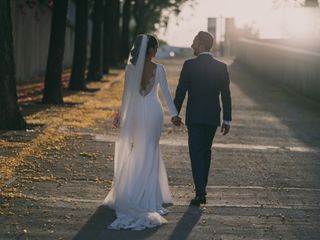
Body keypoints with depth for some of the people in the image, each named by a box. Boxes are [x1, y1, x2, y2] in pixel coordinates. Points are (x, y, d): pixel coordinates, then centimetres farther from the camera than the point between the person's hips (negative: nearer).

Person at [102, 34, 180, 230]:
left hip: (135, 112, 2)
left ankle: (128, 193, 19)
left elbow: (127, 93, 0)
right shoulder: (158, 69, -9)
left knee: (135, 151, 15)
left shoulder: (131, 67, -5)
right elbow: (166, 93, -4)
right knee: (150, 152, 8)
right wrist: (174, 113, 5)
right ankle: (147, 197, 8)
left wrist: (121, 113, 12)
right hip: (153, 112, -1)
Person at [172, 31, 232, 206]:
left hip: (194, 117, -4)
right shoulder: (221, 67, 1)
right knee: (206, 152, 17)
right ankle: (201, 190, 22)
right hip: (213, 117, 4)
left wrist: (175, 113, 4)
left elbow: (180, 91, -6)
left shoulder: (189, 65, -9)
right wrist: (227, 119, 9)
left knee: (196, 154, -3)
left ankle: (200, 193, -12)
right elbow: (226, 95, 3)